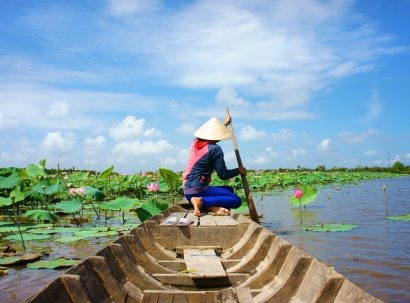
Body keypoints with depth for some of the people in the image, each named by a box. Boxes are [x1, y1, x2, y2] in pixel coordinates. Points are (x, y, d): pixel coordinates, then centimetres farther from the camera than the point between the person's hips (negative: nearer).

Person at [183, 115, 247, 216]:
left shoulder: (196, 142, 9)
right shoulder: (215, 149, -14)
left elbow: (211, 134, 33)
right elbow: (223, 175, -11)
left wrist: (225, 124, 46)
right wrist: (238, 170, 7)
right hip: (198, 190, -9)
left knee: (229, 190, 23)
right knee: (237, 200, -12)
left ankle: (211, 207, -6)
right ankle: (201, 201, -20)